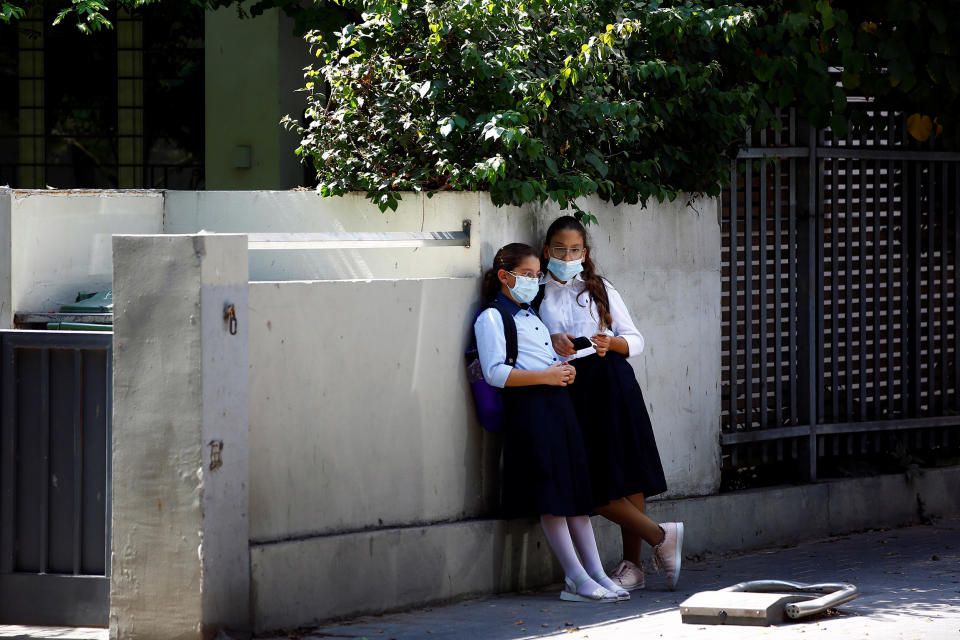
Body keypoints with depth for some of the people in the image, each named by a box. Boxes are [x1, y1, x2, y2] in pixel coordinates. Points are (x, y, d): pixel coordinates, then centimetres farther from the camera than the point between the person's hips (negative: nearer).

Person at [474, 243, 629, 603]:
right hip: (527, 408, -9)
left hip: (558, 402, 9)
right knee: (550, 496, -9)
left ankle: (596, 573, 4)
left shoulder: (532, 316, 24)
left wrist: (564, 370, 8)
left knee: (576, 492, 5)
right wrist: (545, 376, -16)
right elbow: (495, 373, -13)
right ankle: (576, 578, -9)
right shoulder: (492, 318, -3)